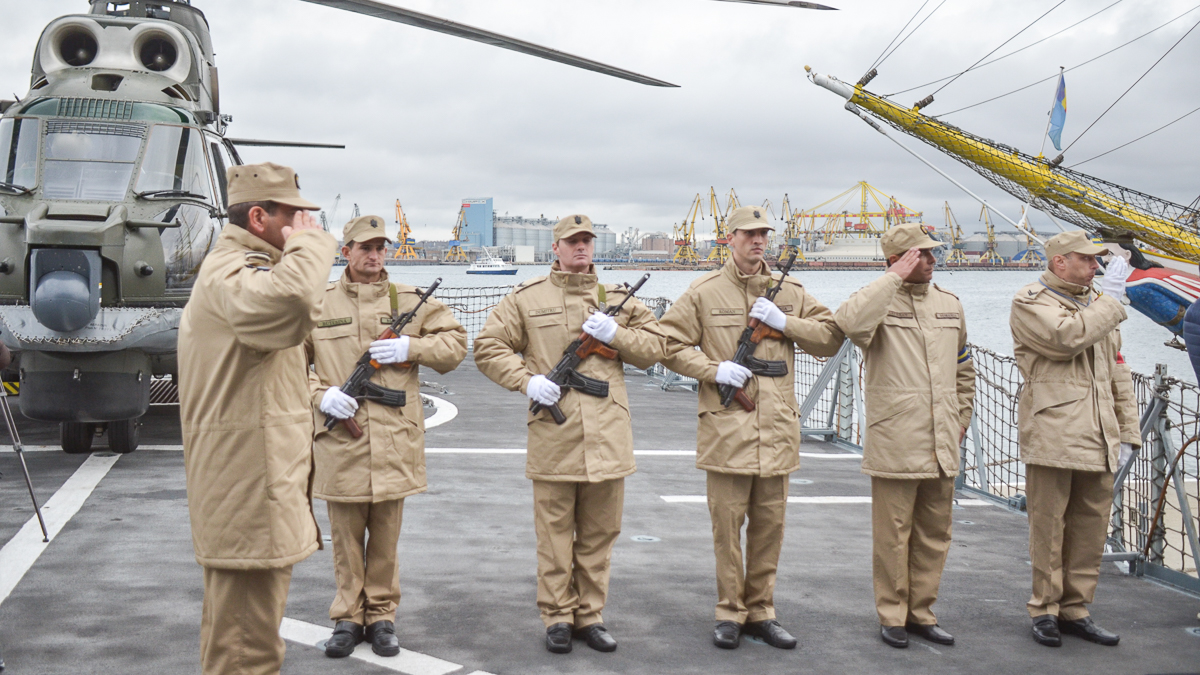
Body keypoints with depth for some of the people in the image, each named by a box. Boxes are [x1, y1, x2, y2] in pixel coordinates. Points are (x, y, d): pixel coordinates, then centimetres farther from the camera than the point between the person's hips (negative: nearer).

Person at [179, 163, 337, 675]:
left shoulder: (248, 266, 20)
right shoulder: (228, 273, -17)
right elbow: (289, 303, -40)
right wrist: (307, 241, -23)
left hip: (260, 485, 11)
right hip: (247, 492, -11)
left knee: (244, 626, 22)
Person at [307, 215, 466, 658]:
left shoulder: (411, 301, 7)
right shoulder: (319, 304, 6)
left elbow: (455, 344, 7)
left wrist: (410, 346, -9)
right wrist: (320, 394, -7)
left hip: (394, 439, 1)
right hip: (341, 442, 0)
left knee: (387, 536, 9)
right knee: (346, 535, 7)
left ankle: (382, 617, 21)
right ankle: (348, 618, 20)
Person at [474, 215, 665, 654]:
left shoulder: (618, 299, 13)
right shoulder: (527, 298, 5)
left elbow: (653, 349, 11)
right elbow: (488, 347, 4)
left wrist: (615, 334, -6)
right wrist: (526, 380, -10)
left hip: (607, 434, 3)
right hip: (553, 436, -3)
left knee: (600, 532, 9)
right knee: (554, 531, 4)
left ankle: (590, 616, 21)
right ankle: (558, 618, 16)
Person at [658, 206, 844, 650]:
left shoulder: (790, 292, 11)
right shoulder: (705, 292, 2)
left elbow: (832, 338, 9)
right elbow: (669, 344, 2)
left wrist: (784, 322, -6)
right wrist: (714, 369, -11)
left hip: (777, 429, 3)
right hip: (726, 429, -3)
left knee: (769, 526, 9)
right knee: (727, 523, 1)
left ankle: (761, 612, 21)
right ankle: (730, 614, 14)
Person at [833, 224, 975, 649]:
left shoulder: (950, 305, 14)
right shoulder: (881, 301, -5)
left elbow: (963, 369, 26)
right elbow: (851, 322, -31)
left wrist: (962, 418, 19)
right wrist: (894, 278, -22)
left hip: (942, 446, 6)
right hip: (894, 445, -6)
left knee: (934, 533, 12)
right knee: (893, 534, 1)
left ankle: (921, 612, 24)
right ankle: (892, 615, 14)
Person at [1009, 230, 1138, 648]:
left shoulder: (1097, 302, 20)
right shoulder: (1030, 303, -3)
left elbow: (1117, 371, 21)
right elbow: (1067, 337, -23)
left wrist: (1127, 428, 16)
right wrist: (1109, 301, -11)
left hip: (1097, 439, 7)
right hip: (1052, 436, -7)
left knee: (1091, 527, 9)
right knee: (1048, 526, 0)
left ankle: (1075, 610, 19)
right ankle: (1045, 610, 11)